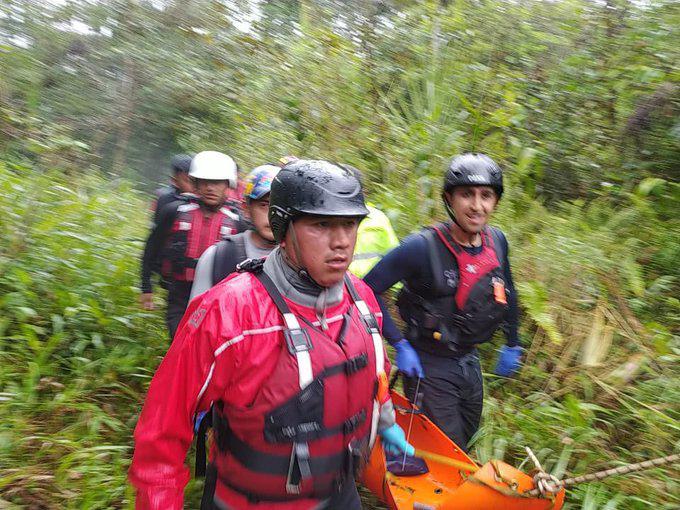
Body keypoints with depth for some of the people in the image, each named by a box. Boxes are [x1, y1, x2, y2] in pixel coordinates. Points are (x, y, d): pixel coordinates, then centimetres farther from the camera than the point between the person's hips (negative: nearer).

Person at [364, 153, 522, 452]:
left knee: (466, 439, 25)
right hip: (428, 365, -6)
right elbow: (368, 289, -20)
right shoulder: (422, 248, -25)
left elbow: (507, 292, 13)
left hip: (469, 361, 7)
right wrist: (400, 344, -19)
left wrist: (512, 345, 17)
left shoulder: (497, 242, -6)